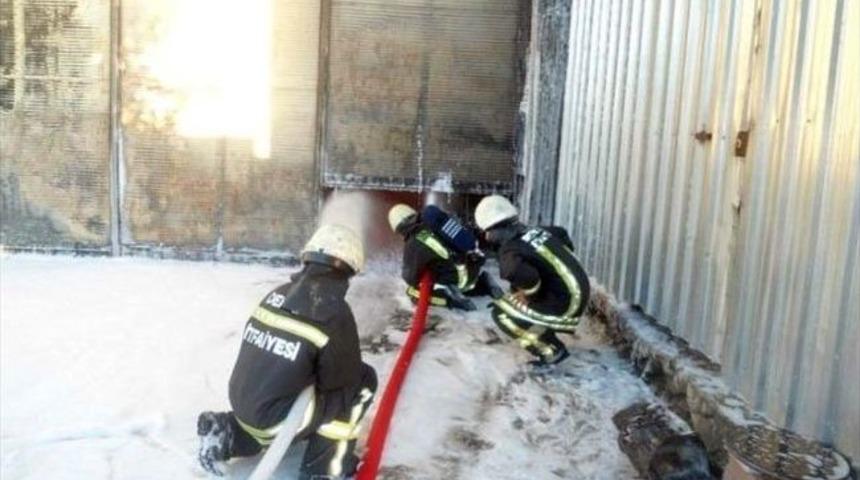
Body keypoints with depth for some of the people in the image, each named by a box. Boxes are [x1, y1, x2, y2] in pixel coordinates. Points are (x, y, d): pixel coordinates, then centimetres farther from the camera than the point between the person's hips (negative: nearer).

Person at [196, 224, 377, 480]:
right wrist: (358, 371, 11)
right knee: (364, 380, 4)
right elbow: (341, 379, -11)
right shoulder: (334, 311, -18)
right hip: (275, 416, -7)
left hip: (241, 404, 7)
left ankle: (228, 433, 19)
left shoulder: (278, 293, 3)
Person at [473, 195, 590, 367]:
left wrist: (528, 296, -15)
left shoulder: (508, 252, -16)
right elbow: (562, 234, 26)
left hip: (564, 306, -9)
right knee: (518, 290, 23)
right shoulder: (534, 231, 8)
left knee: (501, 312, -3)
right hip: (580, 293, 9)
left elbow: (527, 277, -37)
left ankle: (551, 351, -2)